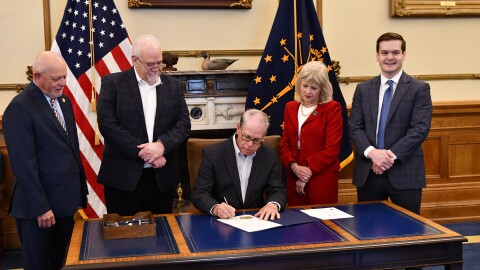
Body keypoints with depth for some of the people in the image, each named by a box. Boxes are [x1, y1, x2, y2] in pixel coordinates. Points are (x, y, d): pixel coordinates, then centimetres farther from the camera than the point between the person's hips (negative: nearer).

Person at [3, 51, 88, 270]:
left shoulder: (64, 101, 11)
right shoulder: (20, 108, -14)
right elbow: (24, 163, -18)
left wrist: (80, 191, 13)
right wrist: (40, 208, -18)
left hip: (65, 201, 7)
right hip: (39, 205, -7)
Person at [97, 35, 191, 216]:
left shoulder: (173, 85, 10)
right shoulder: (112, 83, -1)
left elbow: (184, 123, 4)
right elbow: (108, 125, -10)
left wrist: (162, 144, -15)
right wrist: (144, 153, -14)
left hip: (163, 177, 3)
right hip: (123, 176, -3)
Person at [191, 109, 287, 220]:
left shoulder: (270, 156, 2)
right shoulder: (213, 153, -7)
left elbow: (278, 191, 5)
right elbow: (199, 193, -9)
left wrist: (273, 205, -19)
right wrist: (215, 208, -30)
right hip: (221, 221, -2)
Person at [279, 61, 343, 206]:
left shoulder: (332, 108, -3)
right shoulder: (291, 107, 12)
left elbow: (332, 148, -9)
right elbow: (284, 143, 11)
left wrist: (308, 172, -11)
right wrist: (294, 166, -7)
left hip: (322, 177, -4)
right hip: (294, 177, 4)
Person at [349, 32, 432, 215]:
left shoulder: (419, 89, 0)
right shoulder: (363, 89, 9)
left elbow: (420, 129, -9)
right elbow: (354, 127, 3)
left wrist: (391, 155, -17)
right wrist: (371, 152, -15)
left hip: (404, 172, -2)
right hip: (368, 173, 3)